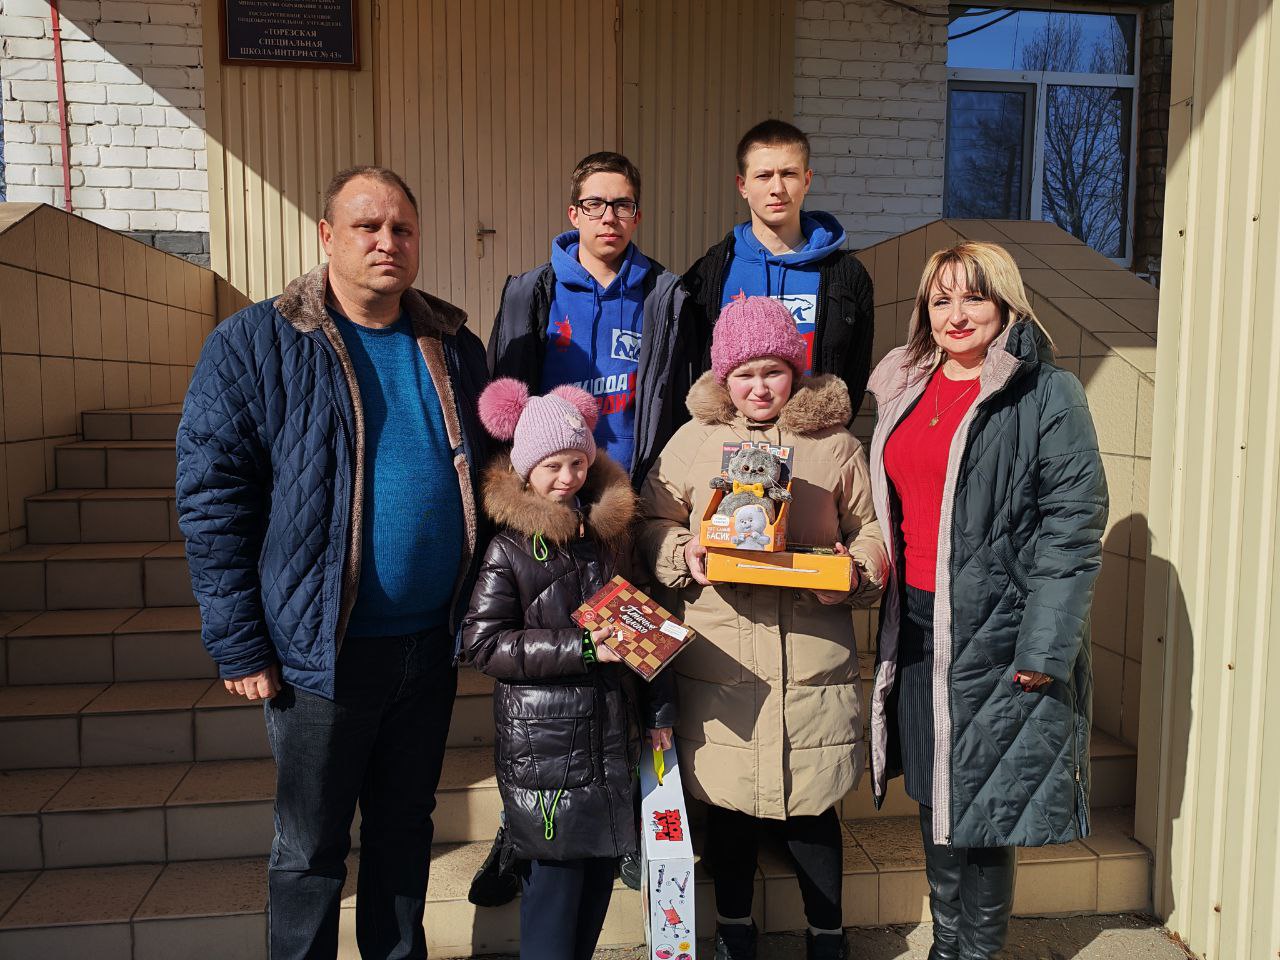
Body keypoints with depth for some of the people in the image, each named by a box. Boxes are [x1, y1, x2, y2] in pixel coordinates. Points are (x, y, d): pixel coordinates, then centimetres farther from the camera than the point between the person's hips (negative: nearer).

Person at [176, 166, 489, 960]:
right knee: (312, 849, 13)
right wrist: (239, 646, -11)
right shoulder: (255, 346, -8)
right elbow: (210, 498, -8)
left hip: (432, 642, 4)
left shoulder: (455, 347, 6)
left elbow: (484, 474, 14)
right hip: (323, 649, -4)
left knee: (405, 826, 21)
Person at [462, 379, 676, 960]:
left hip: (610, 733, 5)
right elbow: (482, 643, -14)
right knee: (556, 871, 0)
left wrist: (659, 709, 13)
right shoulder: (510, 546, -9)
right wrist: (582, 648, -20)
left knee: (600, 867, 14)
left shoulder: (611, 531, 7)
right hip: (543, 743, -5)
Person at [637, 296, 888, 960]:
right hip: (719, 658, 1)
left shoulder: (836, 445, 6)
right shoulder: (693, 440, 6)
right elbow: (653, 524, 10)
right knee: (728, 802, 12)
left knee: (811, 802, 9)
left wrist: (853, 571, -10)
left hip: (813, 659, 0)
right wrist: (684, 555, -9)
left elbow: (871, 531, 10)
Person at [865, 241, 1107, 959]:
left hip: (996, 630, -6)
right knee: (935, 794, 17)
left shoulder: (1047, 394, -8)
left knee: (984, 802, 4)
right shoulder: (905, 389, 11)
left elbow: (1075, 523, -13)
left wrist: (1045, 644, -18)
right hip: (916, 625, 6)